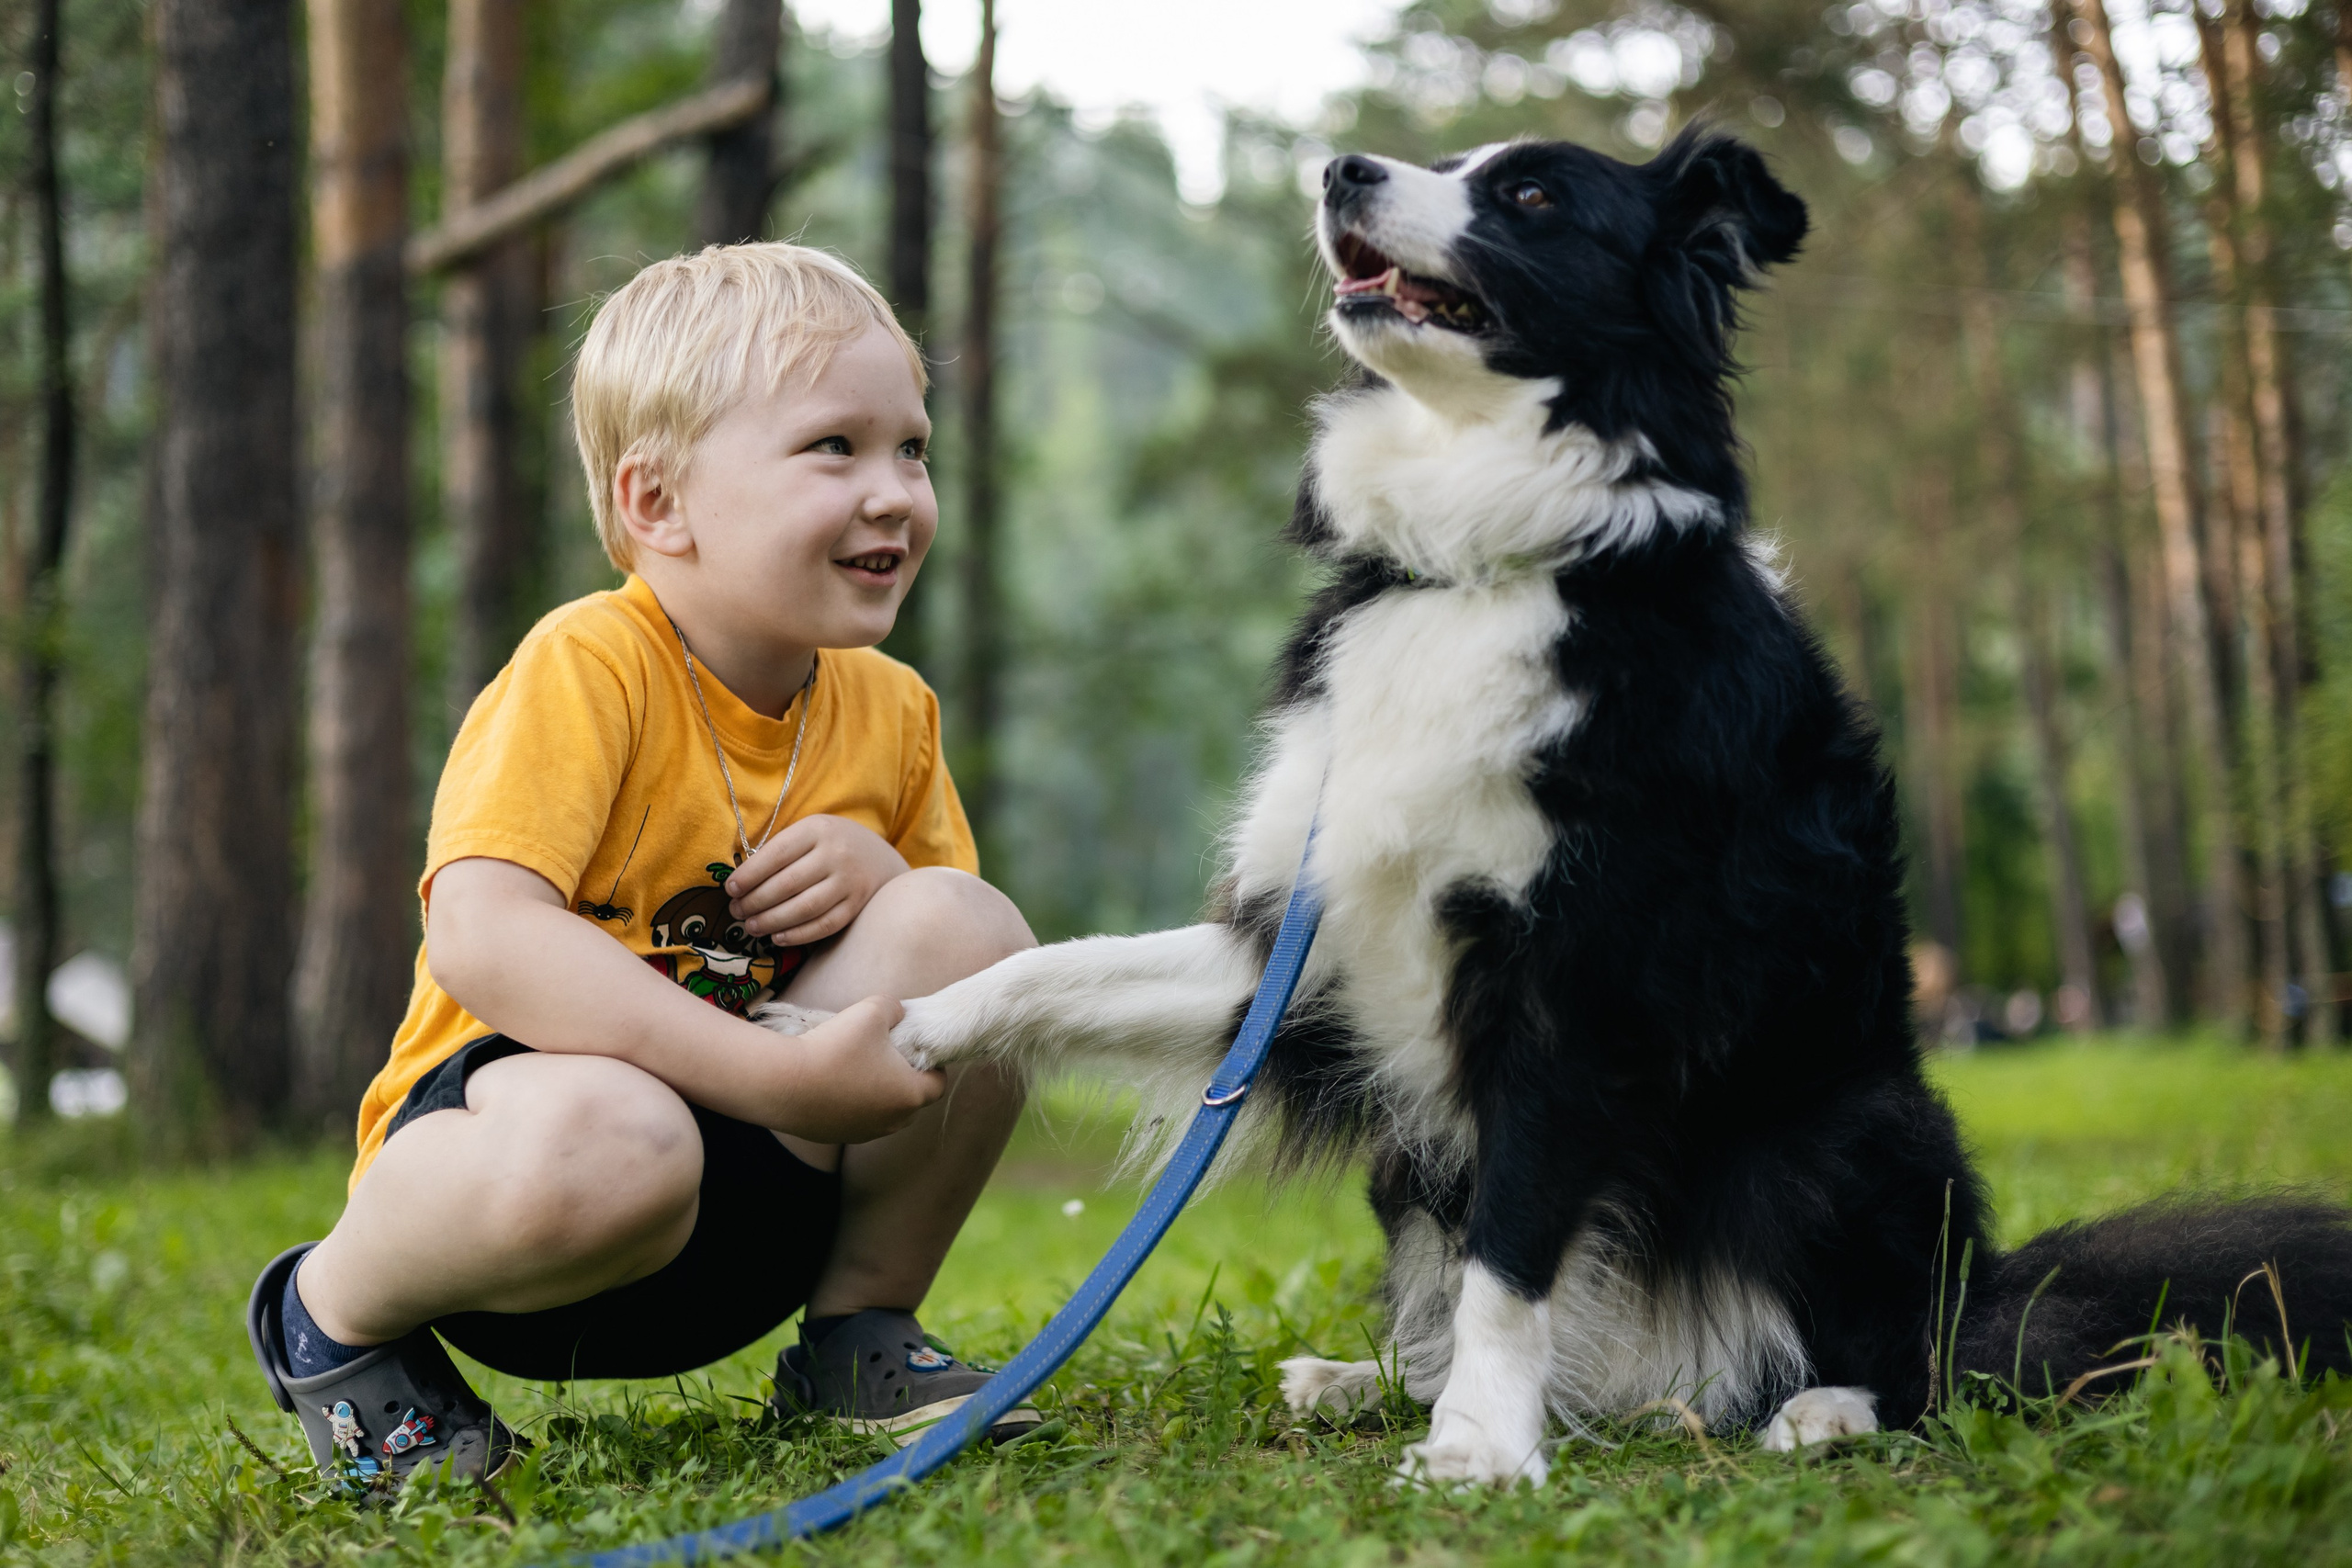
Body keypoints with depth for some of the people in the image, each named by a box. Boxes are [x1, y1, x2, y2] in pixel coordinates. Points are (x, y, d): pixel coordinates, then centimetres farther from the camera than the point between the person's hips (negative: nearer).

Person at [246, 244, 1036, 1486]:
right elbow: (482, 937, -31)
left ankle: (860, 1329, 4)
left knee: (973, 927, -15)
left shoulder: (889, 710, 4)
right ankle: (336, 1309, -6)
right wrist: (783, 1076, -34)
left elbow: (945, 951, 14)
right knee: (607, 1141, -42)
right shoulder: (588, 668, -17)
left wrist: (882, 878, -12)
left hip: (755, 1207, 6)